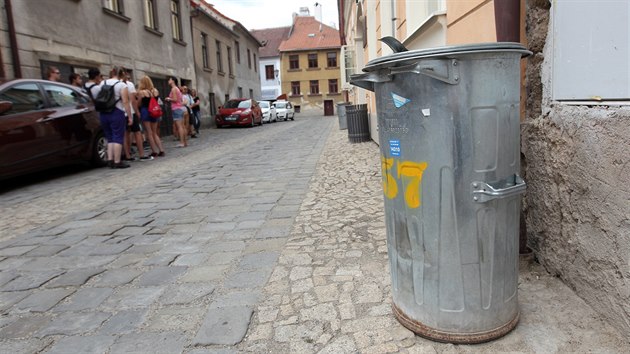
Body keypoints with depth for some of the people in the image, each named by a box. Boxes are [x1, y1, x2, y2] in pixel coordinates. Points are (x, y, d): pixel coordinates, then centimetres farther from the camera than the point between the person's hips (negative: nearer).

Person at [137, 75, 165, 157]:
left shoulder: (141, 92, -9)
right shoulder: (156, 91, 5)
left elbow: (139, 104, -1)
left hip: (145, 112, -5)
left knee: (149, 133, 2)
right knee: (154, 133, 14)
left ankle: (155, 152, 1)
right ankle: (161, 150, 7)